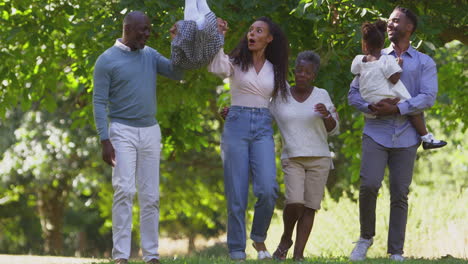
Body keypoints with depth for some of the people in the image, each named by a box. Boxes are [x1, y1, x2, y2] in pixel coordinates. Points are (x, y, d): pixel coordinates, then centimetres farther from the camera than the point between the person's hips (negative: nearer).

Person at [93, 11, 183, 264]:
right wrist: (104, 140, -15)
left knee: (150, 195, 4)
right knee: (124, 190, -16)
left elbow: (177, 73, 0)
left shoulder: (151, 55, 9)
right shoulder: (107, 60, -6)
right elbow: (99, 102, -8)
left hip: (150, 131, 5)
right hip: (122, 131, -5)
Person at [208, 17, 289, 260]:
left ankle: (259, 238, 9)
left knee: (268, 190, -15)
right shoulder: (236, 62, 4)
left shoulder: (274, 70, 14)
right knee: (237, 193, -4)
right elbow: (216, 67, -19)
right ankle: (237, 252, 4)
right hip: (236, 126, -2)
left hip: (263, 129, 2)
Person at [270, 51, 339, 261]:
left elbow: (333, 129, 6)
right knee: (295, 202, -18)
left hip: (319, 159, 1)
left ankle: (298, 254, 2)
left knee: (309, 207, -3)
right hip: (292, 159, -1)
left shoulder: (321, 95, 4)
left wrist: (326, 115, -15)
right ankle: (286, 238, 8)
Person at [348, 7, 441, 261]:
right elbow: (353, 93, 10)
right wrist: (371, 107, -11)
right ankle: (366, 237, 5)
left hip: (406, 137, 0)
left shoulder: (424, 63, 9)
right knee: (369, 185, -16)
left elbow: (428, 97, -4)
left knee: (400, 194, 0)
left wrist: (397, 109, -17)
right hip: (376, 133, 0)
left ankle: (396, 252, 6)